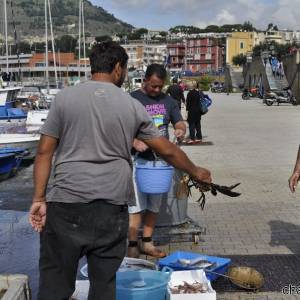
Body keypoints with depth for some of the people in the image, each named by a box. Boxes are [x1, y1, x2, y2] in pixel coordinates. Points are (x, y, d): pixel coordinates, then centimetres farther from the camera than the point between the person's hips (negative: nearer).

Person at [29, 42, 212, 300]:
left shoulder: (64, 98, 3)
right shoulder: (132, 106, 6)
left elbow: (45, 151, 0)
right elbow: (167, 150, 12)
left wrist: (39, 198, 2)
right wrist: (196, 172, 27)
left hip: (66, 203, -1)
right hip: (112, 207, 1)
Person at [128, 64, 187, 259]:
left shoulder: (168, 101, 11)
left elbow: (180, 123, 11)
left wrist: (181, 131, -13)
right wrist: (134, 142, -28)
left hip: (160, 160, 6)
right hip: (138, 160, -5)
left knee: (154, 205, 12)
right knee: (136, 205, -6)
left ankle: (147, 243, 23)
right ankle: (133, 245, 3)